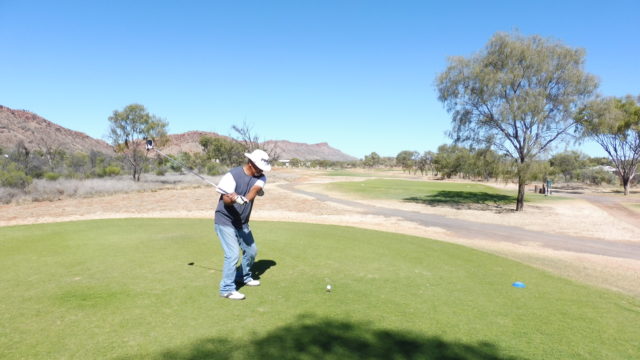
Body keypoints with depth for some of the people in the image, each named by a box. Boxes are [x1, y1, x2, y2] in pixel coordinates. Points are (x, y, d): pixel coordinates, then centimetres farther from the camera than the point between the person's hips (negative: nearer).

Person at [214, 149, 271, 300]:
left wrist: (245, 199, -47)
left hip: (242, 223, 7)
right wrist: (234, 199, -49)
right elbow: (225, 199, -26)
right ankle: (227, 289, 0)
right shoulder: (233, 175, -20)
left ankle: (244, 277, 41)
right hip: (225, 221, -7)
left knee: (251, 250, 17)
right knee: (233, 254, -14)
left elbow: (255, 189, -26)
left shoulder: (260, 177, -5)